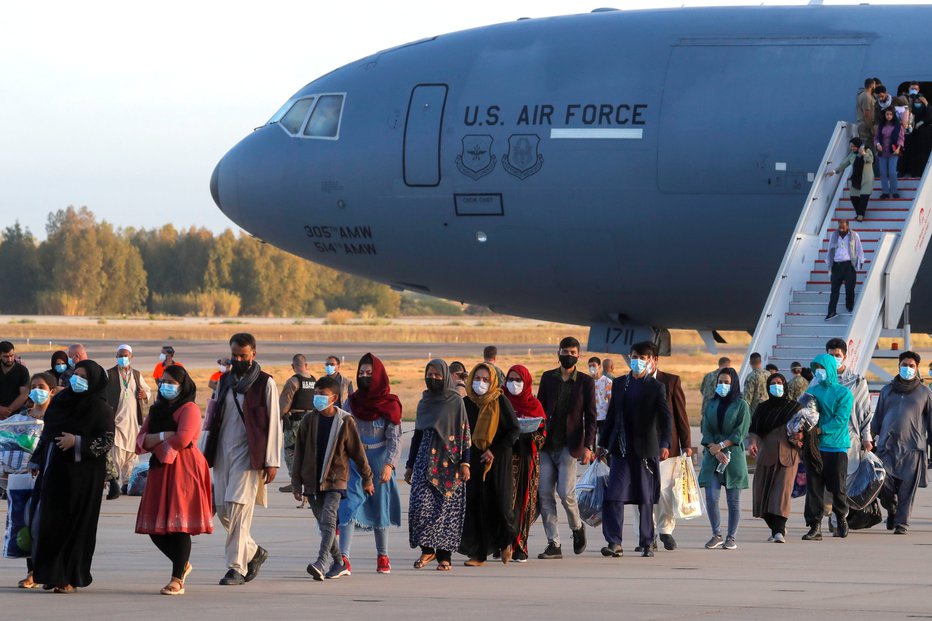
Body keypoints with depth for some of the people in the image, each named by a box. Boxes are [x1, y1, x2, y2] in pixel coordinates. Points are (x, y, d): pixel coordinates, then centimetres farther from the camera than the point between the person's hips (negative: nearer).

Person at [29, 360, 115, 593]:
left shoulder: (99, 408, -7)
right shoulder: (61, 400, 11)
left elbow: (107, 442, -11)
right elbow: (46, 434, 19)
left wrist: (77, 442, -20)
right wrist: (37, 461, 17)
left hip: (81, 475, -6)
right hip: (53, 471, 6)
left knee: (75, 523, -3)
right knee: (48, 520, 3)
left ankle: (70, 578, 3)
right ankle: (53, 573, 12)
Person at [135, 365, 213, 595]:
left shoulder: (189, 409, -3)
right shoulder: (156, 410, 21)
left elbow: (182, 439, -17)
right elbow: (140, 442, 11)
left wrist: (154, 443, -2)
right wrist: (163, 436, -8)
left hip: (183, 470, -8)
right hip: (160, 470, 8)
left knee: (179, 524, -10)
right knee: (155, 527, 4)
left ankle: (177, 580, -8)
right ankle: (183, 565, 26)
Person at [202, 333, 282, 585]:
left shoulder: (265, 383, -2)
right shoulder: (225, 381, 15)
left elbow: (273, 424, -4)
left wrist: (272, 462, -9)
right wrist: (207, 453, 13)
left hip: (248, 453, -6)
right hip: (223, 453, 6)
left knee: (238, 508, -14)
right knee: (223, 511, 4)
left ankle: (236, 567, -10)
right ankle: (254, 551, 25)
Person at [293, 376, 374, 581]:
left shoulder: (345, 421, -4)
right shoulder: (308, 421, 4)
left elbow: (357, 451, 4)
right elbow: (299, 453, 8)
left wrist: (367, 479, 8)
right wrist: (297, 483, 7)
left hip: (335, 479, -4)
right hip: (312, 481, 4)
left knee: (328, 520, -19)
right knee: (324, 524, 9)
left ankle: (321, 562, -29)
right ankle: (339, 564, 21)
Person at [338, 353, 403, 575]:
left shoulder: (389, 405, -2)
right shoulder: (352, 402, 6)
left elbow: (395, 438, -7)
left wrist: (389, 464, -18)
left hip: (379, 462, -1)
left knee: (379, 508, 8)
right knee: (349, 506, -12)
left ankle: (383, 556, 23)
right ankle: (343, 558, -21)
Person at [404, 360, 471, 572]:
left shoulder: (456, 402, 1)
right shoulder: (424, 403, 14)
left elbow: (465, 433, -3)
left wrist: (465, 463, -11)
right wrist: (410, 465, 17)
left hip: (448, 461, -3)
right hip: (425, 459, 3)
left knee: (447, 507, -3)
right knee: (420, 504, -11)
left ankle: (445, 555, 2)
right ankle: (427, 549, 2)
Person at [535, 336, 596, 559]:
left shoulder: (586, 382, 2)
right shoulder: (548, 378, 9)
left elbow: (590, 416, 1)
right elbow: (539, 409, 12)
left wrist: (588, 446, -8)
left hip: (569, 445, -3)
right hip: (547, 445, 3)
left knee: (565, 492, -12)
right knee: (545, 494, -3)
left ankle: (577, 527, 17)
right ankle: (554, 545, 2)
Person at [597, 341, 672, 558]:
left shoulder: (656, 388, -2)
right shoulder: (619, 384, 11)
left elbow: (666, 418, -10)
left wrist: (664, 444, -24)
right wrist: (603, 444, 14)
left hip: (646, 450, -3)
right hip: (620, 449, 3)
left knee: (646, 499, 5)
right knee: (613, 496, -9)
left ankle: (646, 543, 14)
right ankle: (614, 543, -9)